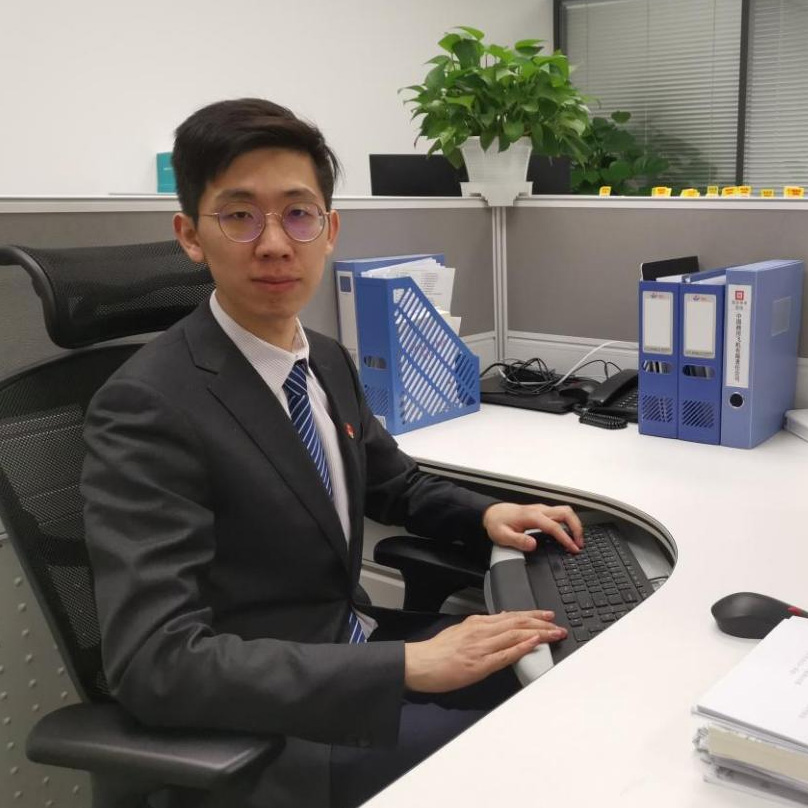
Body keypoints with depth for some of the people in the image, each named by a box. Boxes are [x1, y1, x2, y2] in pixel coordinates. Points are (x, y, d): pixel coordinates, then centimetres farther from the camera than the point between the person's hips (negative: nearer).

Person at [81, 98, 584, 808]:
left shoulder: (329, 362, 2)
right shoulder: (148, 408, -24)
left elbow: (394, 483, 18)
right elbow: (157, 664, -30)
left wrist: (484, 515, -3)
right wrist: (409, 666, -31)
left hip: (355, 648, 7)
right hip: (258, 729, -7)